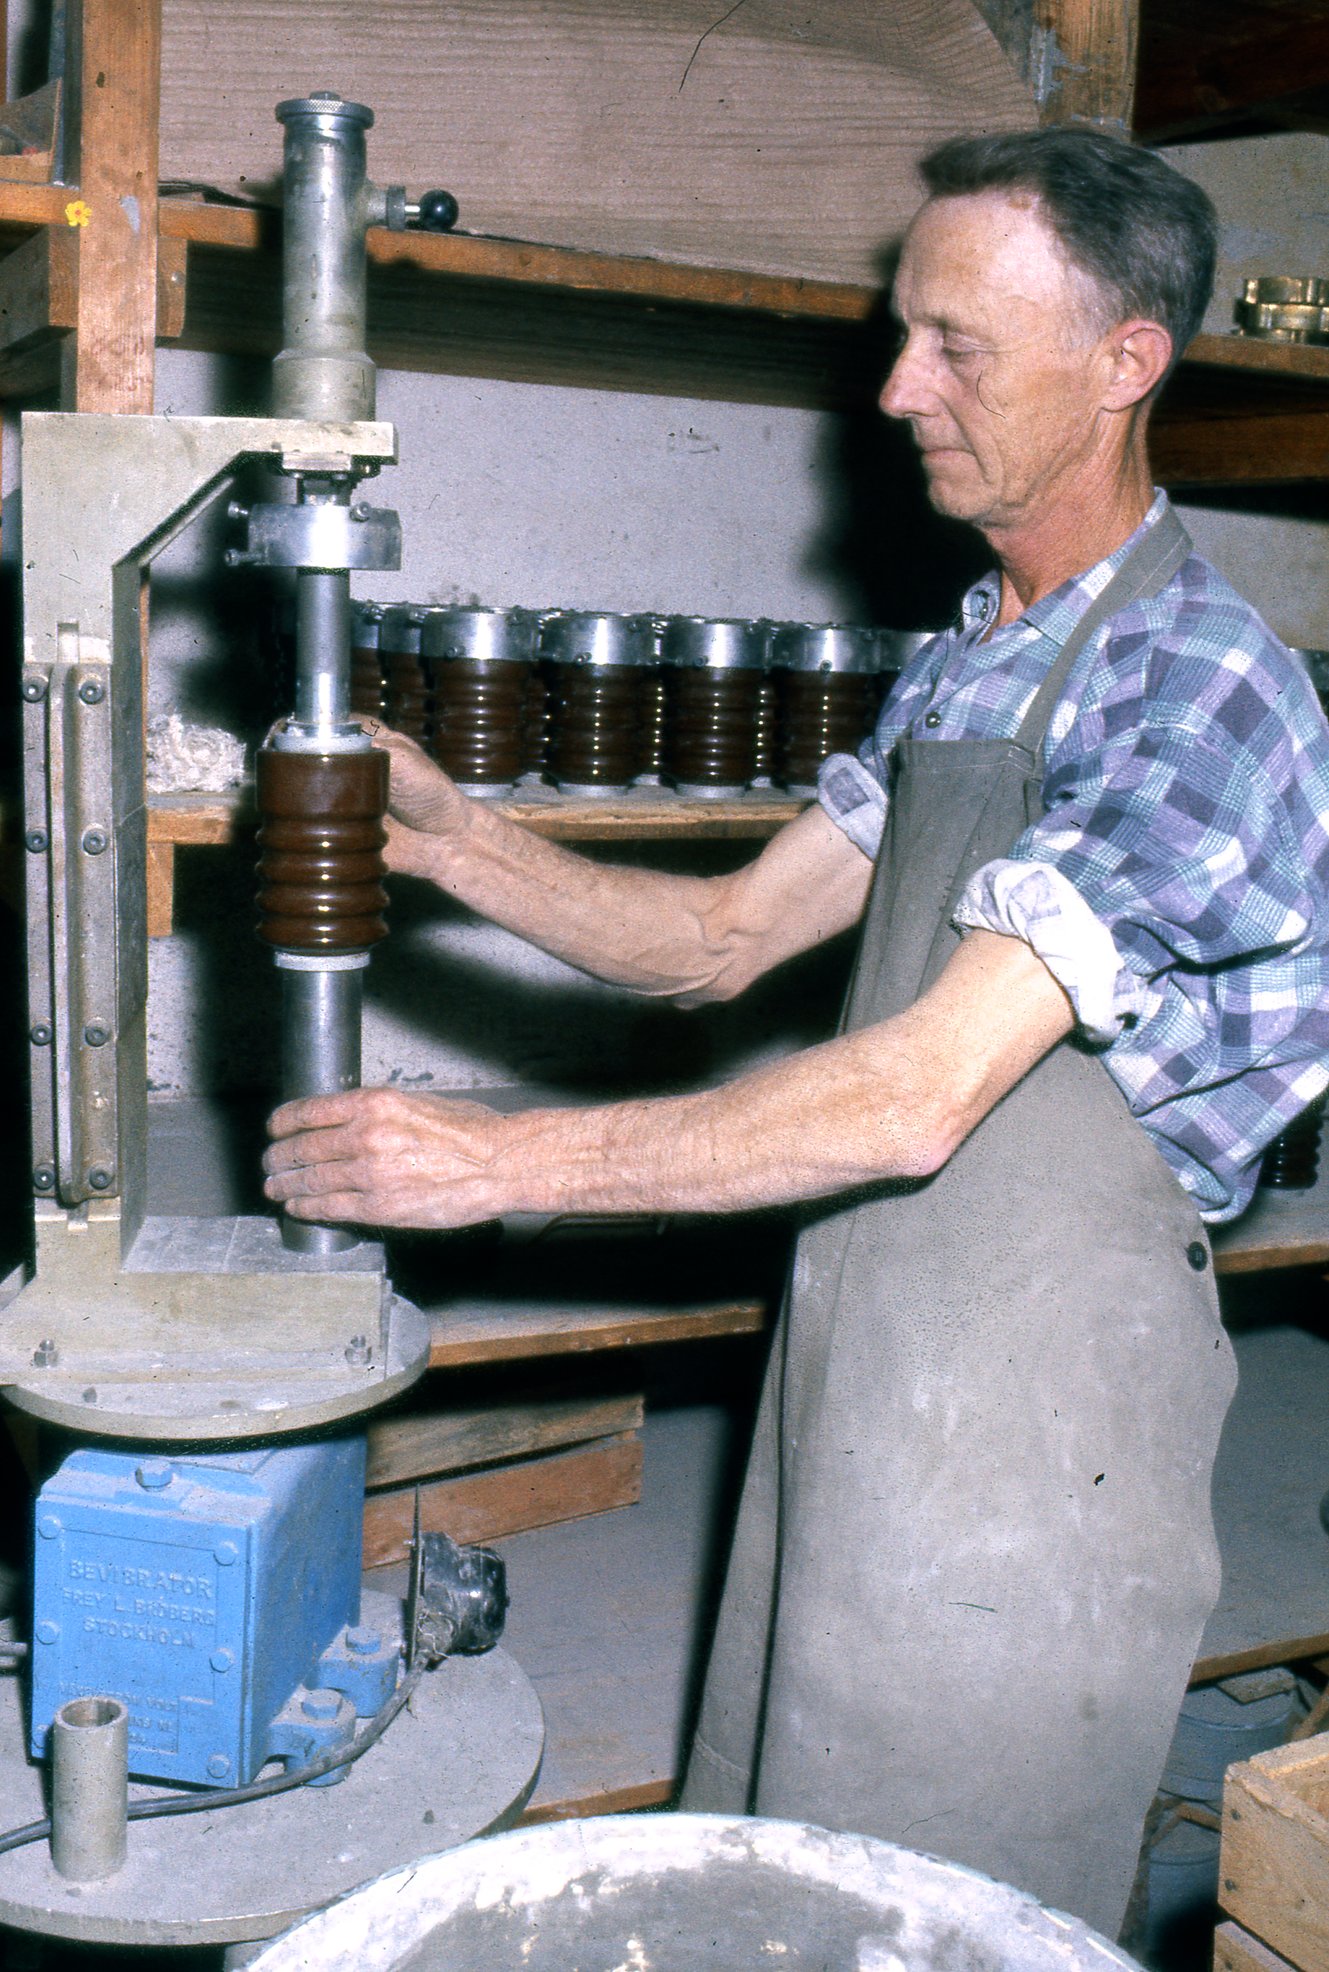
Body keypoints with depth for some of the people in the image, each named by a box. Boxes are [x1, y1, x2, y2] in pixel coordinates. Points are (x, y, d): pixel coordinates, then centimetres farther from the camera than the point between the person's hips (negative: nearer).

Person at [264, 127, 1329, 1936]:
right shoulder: (960, 665, 11)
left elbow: (921, 1094, -25)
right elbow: (729, 934, 12)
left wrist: (505, 1158, -23)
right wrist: (441, 832, -1)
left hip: (1033, 1420, -8)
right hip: (854, 1367, 8)